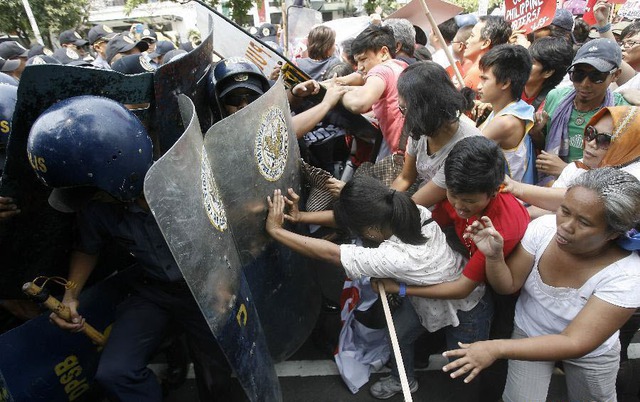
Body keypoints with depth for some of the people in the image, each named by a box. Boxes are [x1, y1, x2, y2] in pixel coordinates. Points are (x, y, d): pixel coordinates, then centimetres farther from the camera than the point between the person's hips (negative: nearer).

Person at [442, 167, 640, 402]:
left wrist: (497, 348, -43)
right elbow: (507, 286, -14)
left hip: (590, 351, -1)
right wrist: (494, 256, -37)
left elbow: (575, 343, -34)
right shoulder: (544, 228, -24)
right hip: (529, 333, 1)